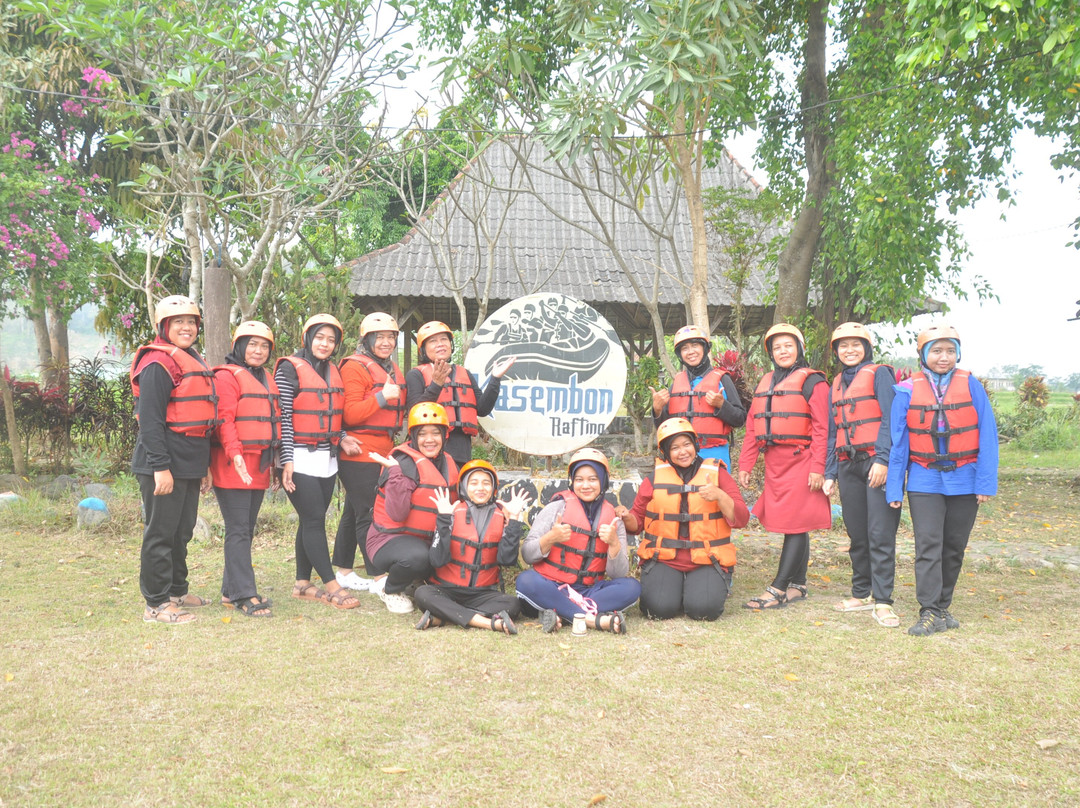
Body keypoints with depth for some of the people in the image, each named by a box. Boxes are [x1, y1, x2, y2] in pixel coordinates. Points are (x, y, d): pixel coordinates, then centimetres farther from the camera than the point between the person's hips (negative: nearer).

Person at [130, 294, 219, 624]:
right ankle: (157, 604, 3)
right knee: (161, 532, -3)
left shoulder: (193, 362, 18)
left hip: (189, 465, 9)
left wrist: (204, 464, 23)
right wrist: (160, 467, -23)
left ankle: (177, 590, 30)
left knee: (182, 531, 17)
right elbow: (150, 420, -18)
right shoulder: (157, 363, -12)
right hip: (165, 465, -9)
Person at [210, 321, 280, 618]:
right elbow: (224, 421, -16)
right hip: (234, 467, -8)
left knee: (247, 529, 11)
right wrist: (235, 454, -28)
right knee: (238, 530, -7)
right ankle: (244, 595, -6)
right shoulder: (227, 376, -6)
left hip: (260, 467, 8)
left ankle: (232, 591, 19)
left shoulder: (266, 380, 20)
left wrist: (272, 462, 22)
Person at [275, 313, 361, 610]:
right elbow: (283, 416, -11)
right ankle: (332, 586, -6)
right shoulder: (290, 368, -7)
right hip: (300, 458, -7)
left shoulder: (333, 371, 14)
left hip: (327, 458, 7)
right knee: (314, 519, -7)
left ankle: (303, 583, 17)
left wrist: (341, 438, 4)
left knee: (312, 521, 10)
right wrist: (287, 460, -16)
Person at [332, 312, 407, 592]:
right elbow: (349, 414, -17)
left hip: (383, 452, 9)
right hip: (360, 453, -9)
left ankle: (343, 571, 22)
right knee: (368, 515, -7)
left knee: (353, 513, 15)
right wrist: (382, 396, -23)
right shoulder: (355, 367, -10)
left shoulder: (392, 369, 17)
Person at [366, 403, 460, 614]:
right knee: (417, 557, -38)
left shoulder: (447, 463, 8)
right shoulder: (406, 463, -16)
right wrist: (396, 471, -34)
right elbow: (397, 514, -26)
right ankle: (389, 588, -4)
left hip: (428, 540, 8)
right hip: (390, 539, -7)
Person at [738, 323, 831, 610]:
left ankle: (778, 590, -9)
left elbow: (821, 427, -9)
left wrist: (817, 468, -15)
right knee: (792, 525, 11)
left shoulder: (812, 381, -3)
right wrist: (745, 465, 11)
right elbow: (752, 427, 17)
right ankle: (798, 585, 18)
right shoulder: (764, 383, 18)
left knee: (796, 525, -6)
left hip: (801, 461, -7)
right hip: (774, 462, 7)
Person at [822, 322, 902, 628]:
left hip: (877, 463, -6)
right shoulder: (836, 384, 20)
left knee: (880, 534, -9)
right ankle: (862, 594, 20)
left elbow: (889, 419, -9)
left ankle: (882, 601, -8)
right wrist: (830, 473, 14)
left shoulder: (879, 374, 1)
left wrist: (882, 459, -18)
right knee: (857, 534, 10)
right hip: (848, 465, 6)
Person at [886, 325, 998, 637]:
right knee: (928, 545, -8)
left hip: (964, 480, 1)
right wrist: (894, 488, 0)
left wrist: (986, 482, -7)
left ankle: (943, 607, 21)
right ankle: (930, 613, -6)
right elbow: (897, 442, 2)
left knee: (954, 548, 9)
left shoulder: (970, 386, -2)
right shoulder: (907, 391, -2)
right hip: (925, 480, -1)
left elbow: (987, 437, -2)